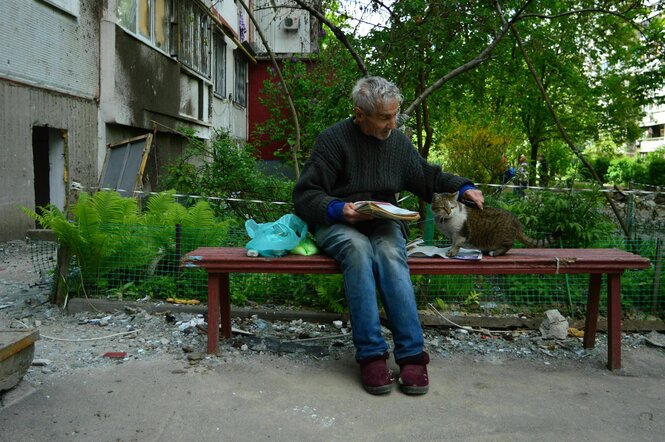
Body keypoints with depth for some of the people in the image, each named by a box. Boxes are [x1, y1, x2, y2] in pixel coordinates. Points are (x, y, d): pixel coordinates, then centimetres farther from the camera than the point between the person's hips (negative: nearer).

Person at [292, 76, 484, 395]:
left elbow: (428, 177, 24)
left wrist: (463, 188, 8)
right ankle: (371, 354, -35)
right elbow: (304, 194, -5)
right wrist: (338, 209, -22)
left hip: (383, 222, 3)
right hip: (337, 224, -3)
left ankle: (411, 354, -34)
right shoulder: (333, 139, -3)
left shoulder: (398, 141, 11)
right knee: (358, 249, -37)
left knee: (390, 253, -33)